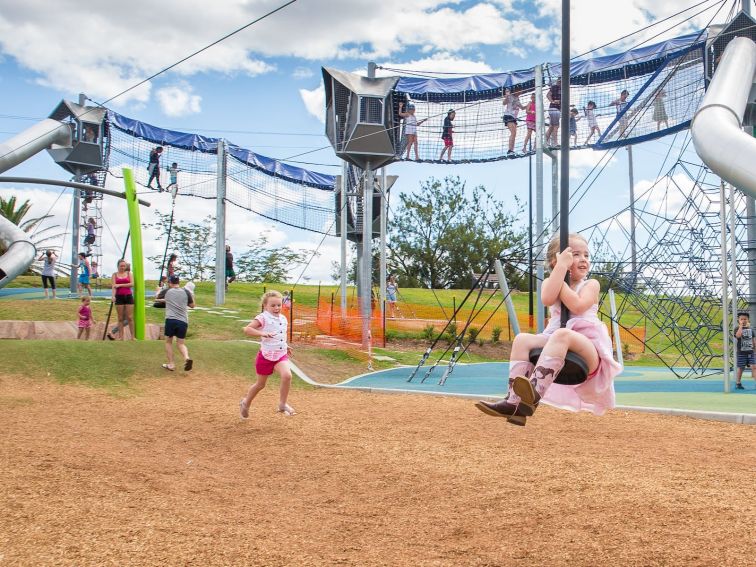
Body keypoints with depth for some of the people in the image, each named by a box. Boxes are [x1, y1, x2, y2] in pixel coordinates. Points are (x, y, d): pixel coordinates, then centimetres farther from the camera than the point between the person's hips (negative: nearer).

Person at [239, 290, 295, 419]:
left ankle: (282, 404, -7)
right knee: (260, 384, 12)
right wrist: (262, 333, -37)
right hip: (266, 355, -4)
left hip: (281, 355, 4)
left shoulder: (283, 319, 7)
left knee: (287, 375, -24)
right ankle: (245, 403, 40)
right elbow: (247, 329, -26)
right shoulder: (263, 318, -14)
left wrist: (285, 346, 17)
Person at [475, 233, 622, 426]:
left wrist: (560, 281, -7)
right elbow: (548, 299, -13)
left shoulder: (591, 284, 7)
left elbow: (577, 306, -16)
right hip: (556, 341, 4)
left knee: (562, 334, -36)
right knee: (522, 339, -21)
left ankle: (535, 392, -56)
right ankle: (514, 402, -33)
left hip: (587, 348, -4)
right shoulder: (549, 282, 13)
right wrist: (562, 266, -13)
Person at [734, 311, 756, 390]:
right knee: (741, 368, 4)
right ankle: (738, 383, 17)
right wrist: (741, 326, -21)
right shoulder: (737, 329, -5)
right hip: (741, 352, -3)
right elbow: (738, 335, -28)